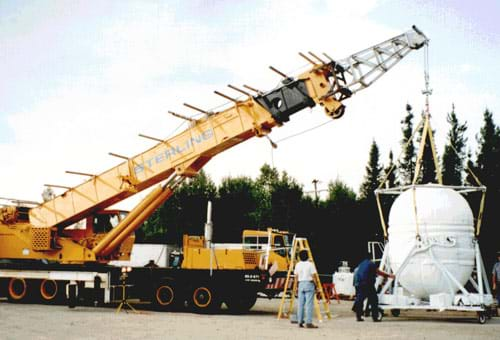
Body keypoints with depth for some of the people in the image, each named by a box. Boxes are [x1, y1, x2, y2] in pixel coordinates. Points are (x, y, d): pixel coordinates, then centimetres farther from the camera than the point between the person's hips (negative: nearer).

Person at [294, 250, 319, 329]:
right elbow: (313, 276, -10)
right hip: (309, 284, -5)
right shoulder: (310, 264, -9)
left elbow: (296, 277, 7)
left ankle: (300, 322, 10)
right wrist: (315, 285, 0)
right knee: (309, 304, -6)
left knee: (300, 304, 8)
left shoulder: (298, 265, 6)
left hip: (301, 284, 5)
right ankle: (308, 322, -9)